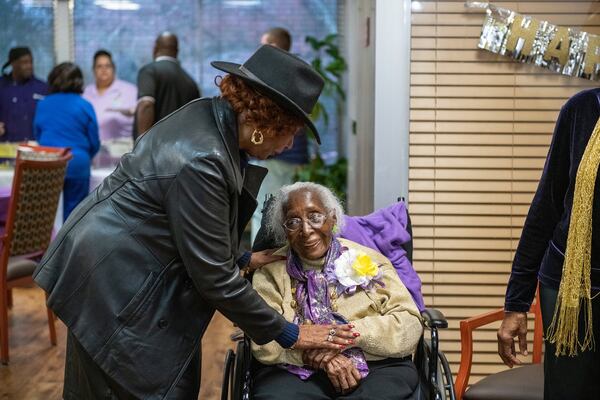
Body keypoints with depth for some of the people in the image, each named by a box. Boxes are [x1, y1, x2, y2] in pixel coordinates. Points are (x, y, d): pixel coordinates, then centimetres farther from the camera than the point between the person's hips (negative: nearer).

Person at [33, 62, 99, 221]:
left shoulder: (42, 104, 6)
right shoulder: (84, 106, -3)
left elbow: (37, 136, 16)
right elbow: (94, 143, 0)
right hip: (77, 165, -2)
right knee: (73, 213, 5)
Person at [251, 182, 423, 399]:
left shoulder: (369, 261, 8)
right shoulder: (271, 271, 8)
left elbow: (409, 326, 0)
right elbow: (263, 342, -2)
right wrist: (321, 358, -15)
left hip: (377, 370, 1)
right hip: (297, 374, 0)